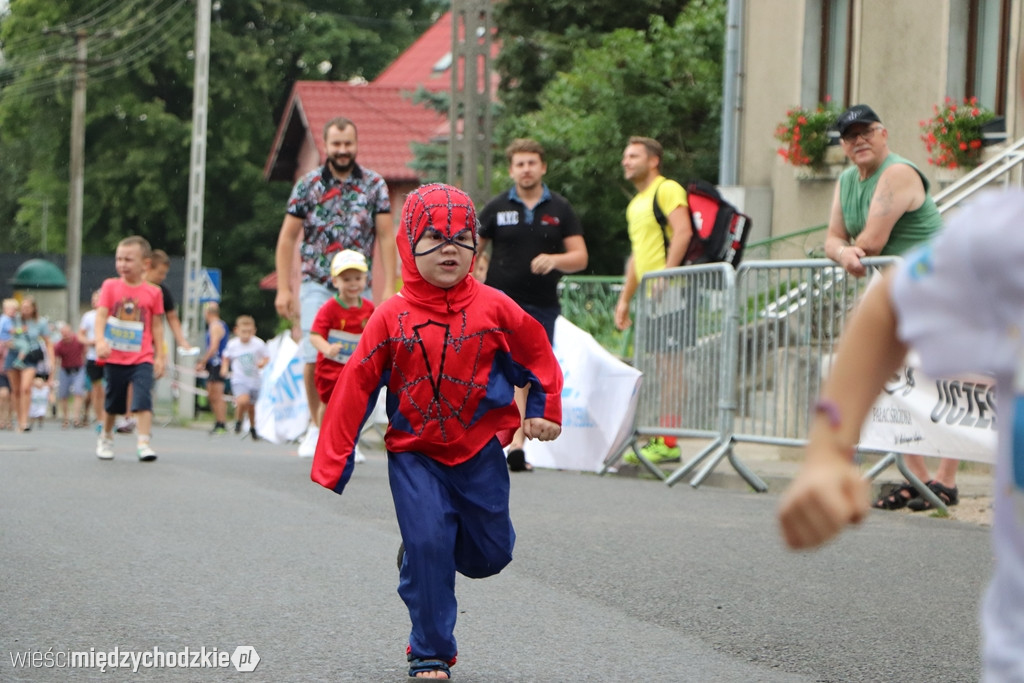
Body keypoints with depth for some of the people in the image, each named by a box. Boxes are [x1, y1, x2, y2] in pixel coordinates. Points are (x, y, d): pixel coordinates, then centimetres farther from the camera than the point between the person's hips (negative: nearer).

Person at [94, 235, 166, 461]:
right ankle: (106, 438, 33)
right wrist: (100, 341, -25)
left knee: (143, 398, -17)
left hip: (142, 358, -1)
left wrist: (160, 356, 4)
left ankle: (143, 443, -18)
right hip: (114, 356, 1)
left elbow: (157, 326, 5)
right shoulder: (110, 286, 0)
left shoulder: (153, 292, 0)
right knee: (113, 402, 13)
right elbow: (101, 314, -9)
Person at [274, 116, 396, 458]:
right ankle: (316, 425, 10)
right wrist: (283, 288, -1)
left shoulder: (375, 185, 5)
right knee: (314, 358, -11)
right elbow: (287, 238, 6)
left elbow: (386, 238, 4)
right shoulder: (308, 184, 3)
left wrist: (389, 289, -4)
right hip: (317, 285, -1)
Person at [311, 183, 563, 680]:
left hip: (480, 449, 2)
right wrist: (331, 465, -7)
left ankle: (419, 551, 40)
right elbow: (355, 387, -6)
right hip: (414, 453, -2)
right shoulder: (392, 318, -9)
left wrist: (544, 408, 4)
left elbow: (536, 351, 10)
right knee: (428, 545, -12)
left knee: (490, 554, 8)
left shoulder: (494, 309, -6)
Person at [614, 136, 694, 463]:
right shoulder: (636, 203, 23)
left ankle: (669, 442, -10)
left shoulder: (667, 190, -6)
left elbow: (683, 232, -19)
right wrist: (625, 298, 24)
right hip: (650, 297, 10)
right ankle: (658, 438, 12)